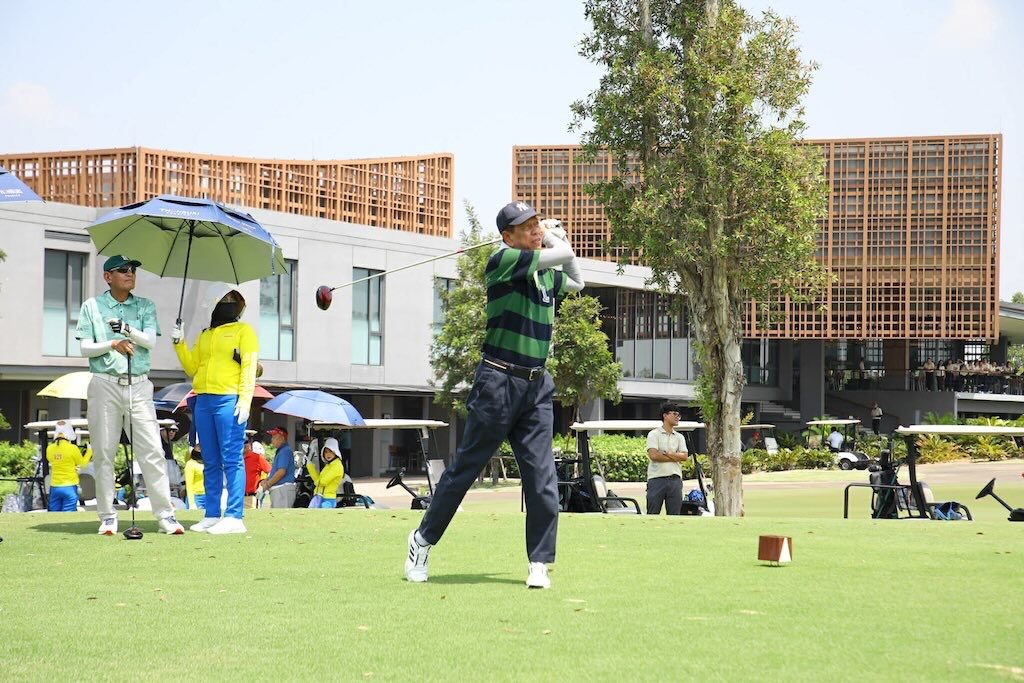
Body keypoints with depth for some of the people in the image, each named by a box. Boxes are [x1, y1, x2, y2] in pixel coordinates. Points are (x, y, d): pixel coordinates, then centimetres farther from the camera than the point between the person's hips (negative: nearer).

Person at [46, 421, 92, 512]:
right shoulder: (72, 448, -12)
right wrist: (89, 451, 19)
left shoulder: (49, 449, -1)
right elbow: (82, 463, 4)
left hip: (54, 487, 4)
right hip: (69, 487, -4)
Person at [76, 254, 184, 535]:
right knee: (103, 452, 0)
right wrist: (113, 344, -13)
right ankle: (107, 517, 6)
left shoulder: (146, 307, 13)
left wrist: (128, 330, -18)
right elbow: (85, 348, 2)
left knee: (152, 451, -6)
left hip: (139, 385, 1)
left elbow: (150, 340, -2)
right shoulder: (92, 306, 9)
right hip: (105, 384, -1)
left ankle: (165, 514, -7)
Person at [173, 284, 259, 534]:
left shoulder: (243, 331, 4)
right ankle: (212, 516, 11)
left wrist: (245, 400, -15)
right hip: (203, 401, 6)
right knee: (210, 462, 8)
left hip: (229, 401, -6)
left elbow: (249, 367, -4)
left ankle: (234, 517, -12)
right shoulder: (204, 335, 21)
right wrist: (179, 344, 6)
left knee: (231, 460, -10)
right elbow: (192, 368, 19)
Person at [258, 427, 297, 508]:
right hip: (277, 489, 11)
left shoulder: (285, 451, -13)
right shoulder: (280, 451, 20)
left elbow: (281, 472, -21)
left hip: (283, 489, -11)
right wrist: (266, 480, 12)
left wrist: (268, 484, -12)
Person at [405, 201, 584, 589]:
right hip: (499, 381, -6)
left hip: (537, 386, 6)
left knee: (543, 478, -2)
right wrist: (553, 238, 7)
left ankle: (539, 564, 3)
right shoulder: (503, 261, -9)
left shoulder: (548, 274, 13)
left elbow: (576, 282, 36)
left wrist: (552, 236, 24)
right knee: (466, 466, 3)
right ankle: (423, 540, 18)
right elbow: (565, 255, -15)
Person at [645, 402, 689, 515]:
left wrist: (666, 453, -10)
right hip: (657, 479, -4)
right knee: (652, 513, -2)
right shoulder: (654, 434, 0)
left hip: (675, 479, 4)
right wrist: (675, 457, -5)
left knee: (674, 514, 4)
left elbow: (684, 456, 1)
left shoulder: (679, 437, 15)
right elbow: (653, 455, -13)